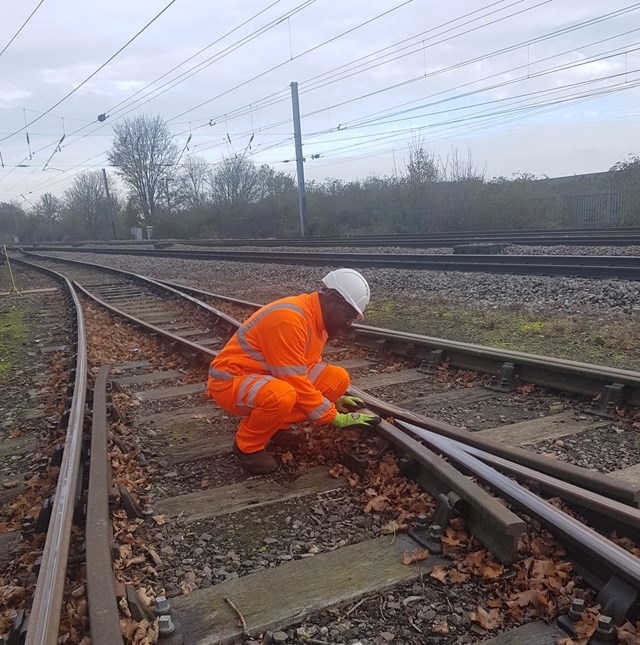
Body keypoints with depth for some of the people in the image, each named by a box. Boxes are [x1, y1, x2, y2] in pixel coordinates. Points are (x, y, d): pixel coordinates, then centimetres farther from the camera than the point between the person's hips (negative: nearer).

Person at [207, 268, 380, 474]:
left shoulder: (318, 318, 2)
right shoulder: (289, 318, -28)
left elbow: (310, 369, 16)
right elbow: (296, 382, -28)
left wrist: (334, 400, 4)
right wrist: (336, 418, -20)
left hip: (270, 376, 9)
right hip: (230, 380, -9)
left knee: (338, 379, -6)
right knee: (282, 395, -40)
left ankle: (277, 424, 6)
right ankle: (247, 446, -11)